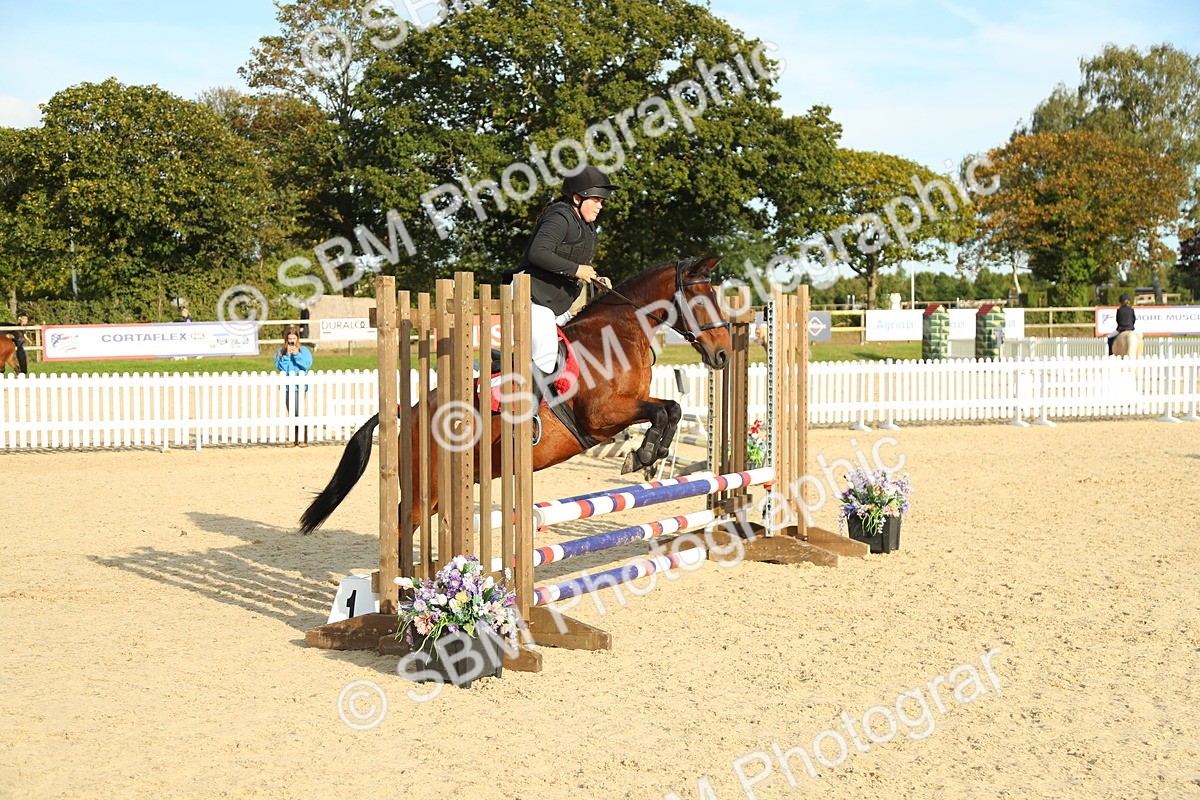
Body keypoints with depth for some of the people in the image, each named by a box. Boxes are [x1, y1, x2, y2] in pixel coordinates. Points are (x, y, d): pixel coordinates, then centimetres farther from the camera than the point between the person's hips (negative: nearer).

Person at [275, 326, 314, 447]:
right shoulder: (281, 351, 10)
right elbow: (280, 366, -1)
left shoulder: (304, 350, 6)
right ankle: (294, 439, 9)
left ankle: (303, 439, -5)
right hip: (287, 387, 2)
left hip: (301, 386, -2)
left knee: (300, 413, -10)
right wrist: (287, 354, -9)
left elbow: (307, 364, -6)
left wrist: (296, 354, -10)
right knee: (291, 414, 4)